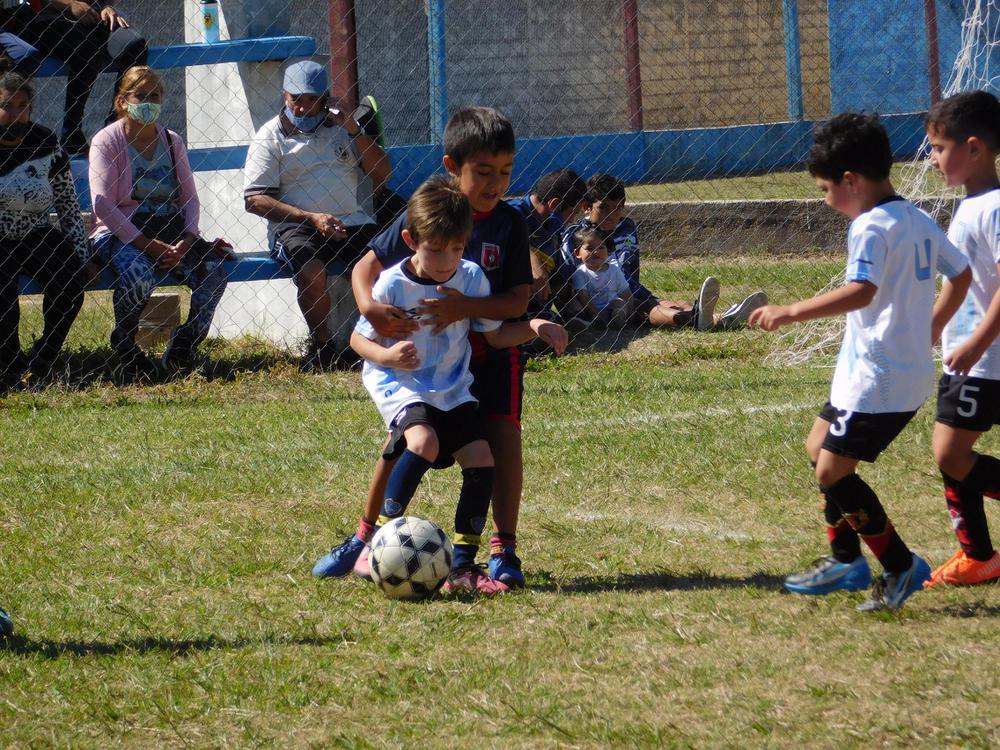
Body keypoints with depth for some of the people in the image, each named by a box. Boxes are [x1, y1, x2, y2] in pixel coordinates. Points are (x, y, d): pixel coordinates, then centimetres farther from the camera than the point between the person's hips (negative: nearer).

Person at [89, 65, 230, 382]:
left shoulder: (172, 142, 15)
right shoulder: (107, 142, -1)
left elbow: (190, 198, 11)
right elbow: (103, 205, -11)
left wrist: (187, 240, -10)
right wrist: (149, 245, -19)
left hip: (171, 229, 5)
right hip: (120, 232, -5)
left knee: (213, 271, -24)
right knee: (138, 273, -38)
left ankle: (182, 349, -5)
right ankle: (126, 352, -13)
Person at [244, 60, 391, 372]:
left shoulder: (340, 125, 17)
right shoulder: (270, 137, 5)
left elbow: (382, 175, 12)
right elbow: (255, 199, -4)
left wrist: (356, 133, -3)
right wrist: (311, 218, -13)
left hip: (351, 221, 3)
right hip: (294, 227, -3)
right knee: (310, 271, -35)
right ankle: (322, 345, -13)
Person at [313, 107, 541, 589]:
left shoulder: (508, 225, -9)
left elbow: (518, 300, -15)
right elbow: (366, 267, -3)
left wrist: (465, 307, -32)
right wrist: (371, 307, -24)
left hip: (493, 354, 0)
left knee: (502, 437, -16)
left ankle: (504, 550, -10)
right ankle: (365, 537, 16)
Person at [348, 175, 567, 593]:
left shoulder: (471, 279, -3)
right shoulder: (392, 284, -14)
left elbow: (494, 335, 8)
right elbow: (359, 339, -6)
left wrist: (534, 328, -9)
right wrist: (387, 355, -26)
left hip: (452, 389, 5)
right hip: (400, 386, -5)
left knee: (481, 460, -9)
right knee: (424, 441, -31)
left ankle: (462, 566, 0)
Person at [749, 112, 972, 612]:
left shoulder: (872, 228, -17)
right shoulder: (919, 221, 11)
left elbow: (861, 291, -32)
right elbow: (961, 274, 20)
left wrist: (792, 312, -32)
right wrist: (928, 329, 28)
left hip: (878, 379, -10)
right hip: (912, 364, 10)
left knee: (834, 472, -7)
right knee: (820, 447, 20)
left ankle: (901, 565, -1)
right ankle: (845, 560, 27)